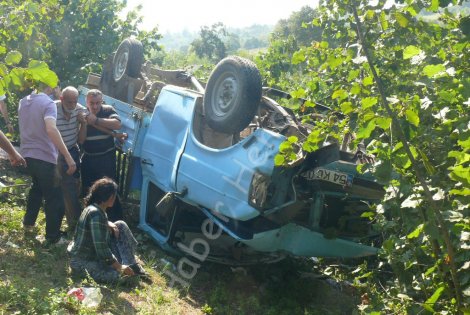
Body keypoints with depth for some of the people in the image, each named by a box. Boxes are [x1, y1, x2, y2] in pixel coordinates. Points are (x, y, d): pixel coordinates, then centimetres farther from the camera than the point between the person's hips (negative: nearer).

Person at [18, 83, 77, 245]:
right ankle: (53, 237, 8)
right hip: (44, 157, -8)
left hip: (27, 154, 8)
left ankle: (28, 221, 42)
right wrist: (68, 157, -34)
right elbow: (51, 129, -32)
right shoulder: (48, 103, -17)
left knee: (37, 186, 32)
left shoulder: (23, 102, 9)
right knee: (54, 198, 2)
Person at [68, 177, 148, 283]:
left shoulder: (95, 208, 0)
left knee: (121, 226, 2)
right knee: (113, 275, -30)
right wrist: (120, 267, -23)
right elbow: (101, 248, -30)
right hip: (82, 259, -10)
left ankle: (132, 265, 3)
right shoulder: (96, 214, -29)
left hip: (92, 251, 10)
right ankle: (84, 269, -5)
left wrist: (109, 224, 1)